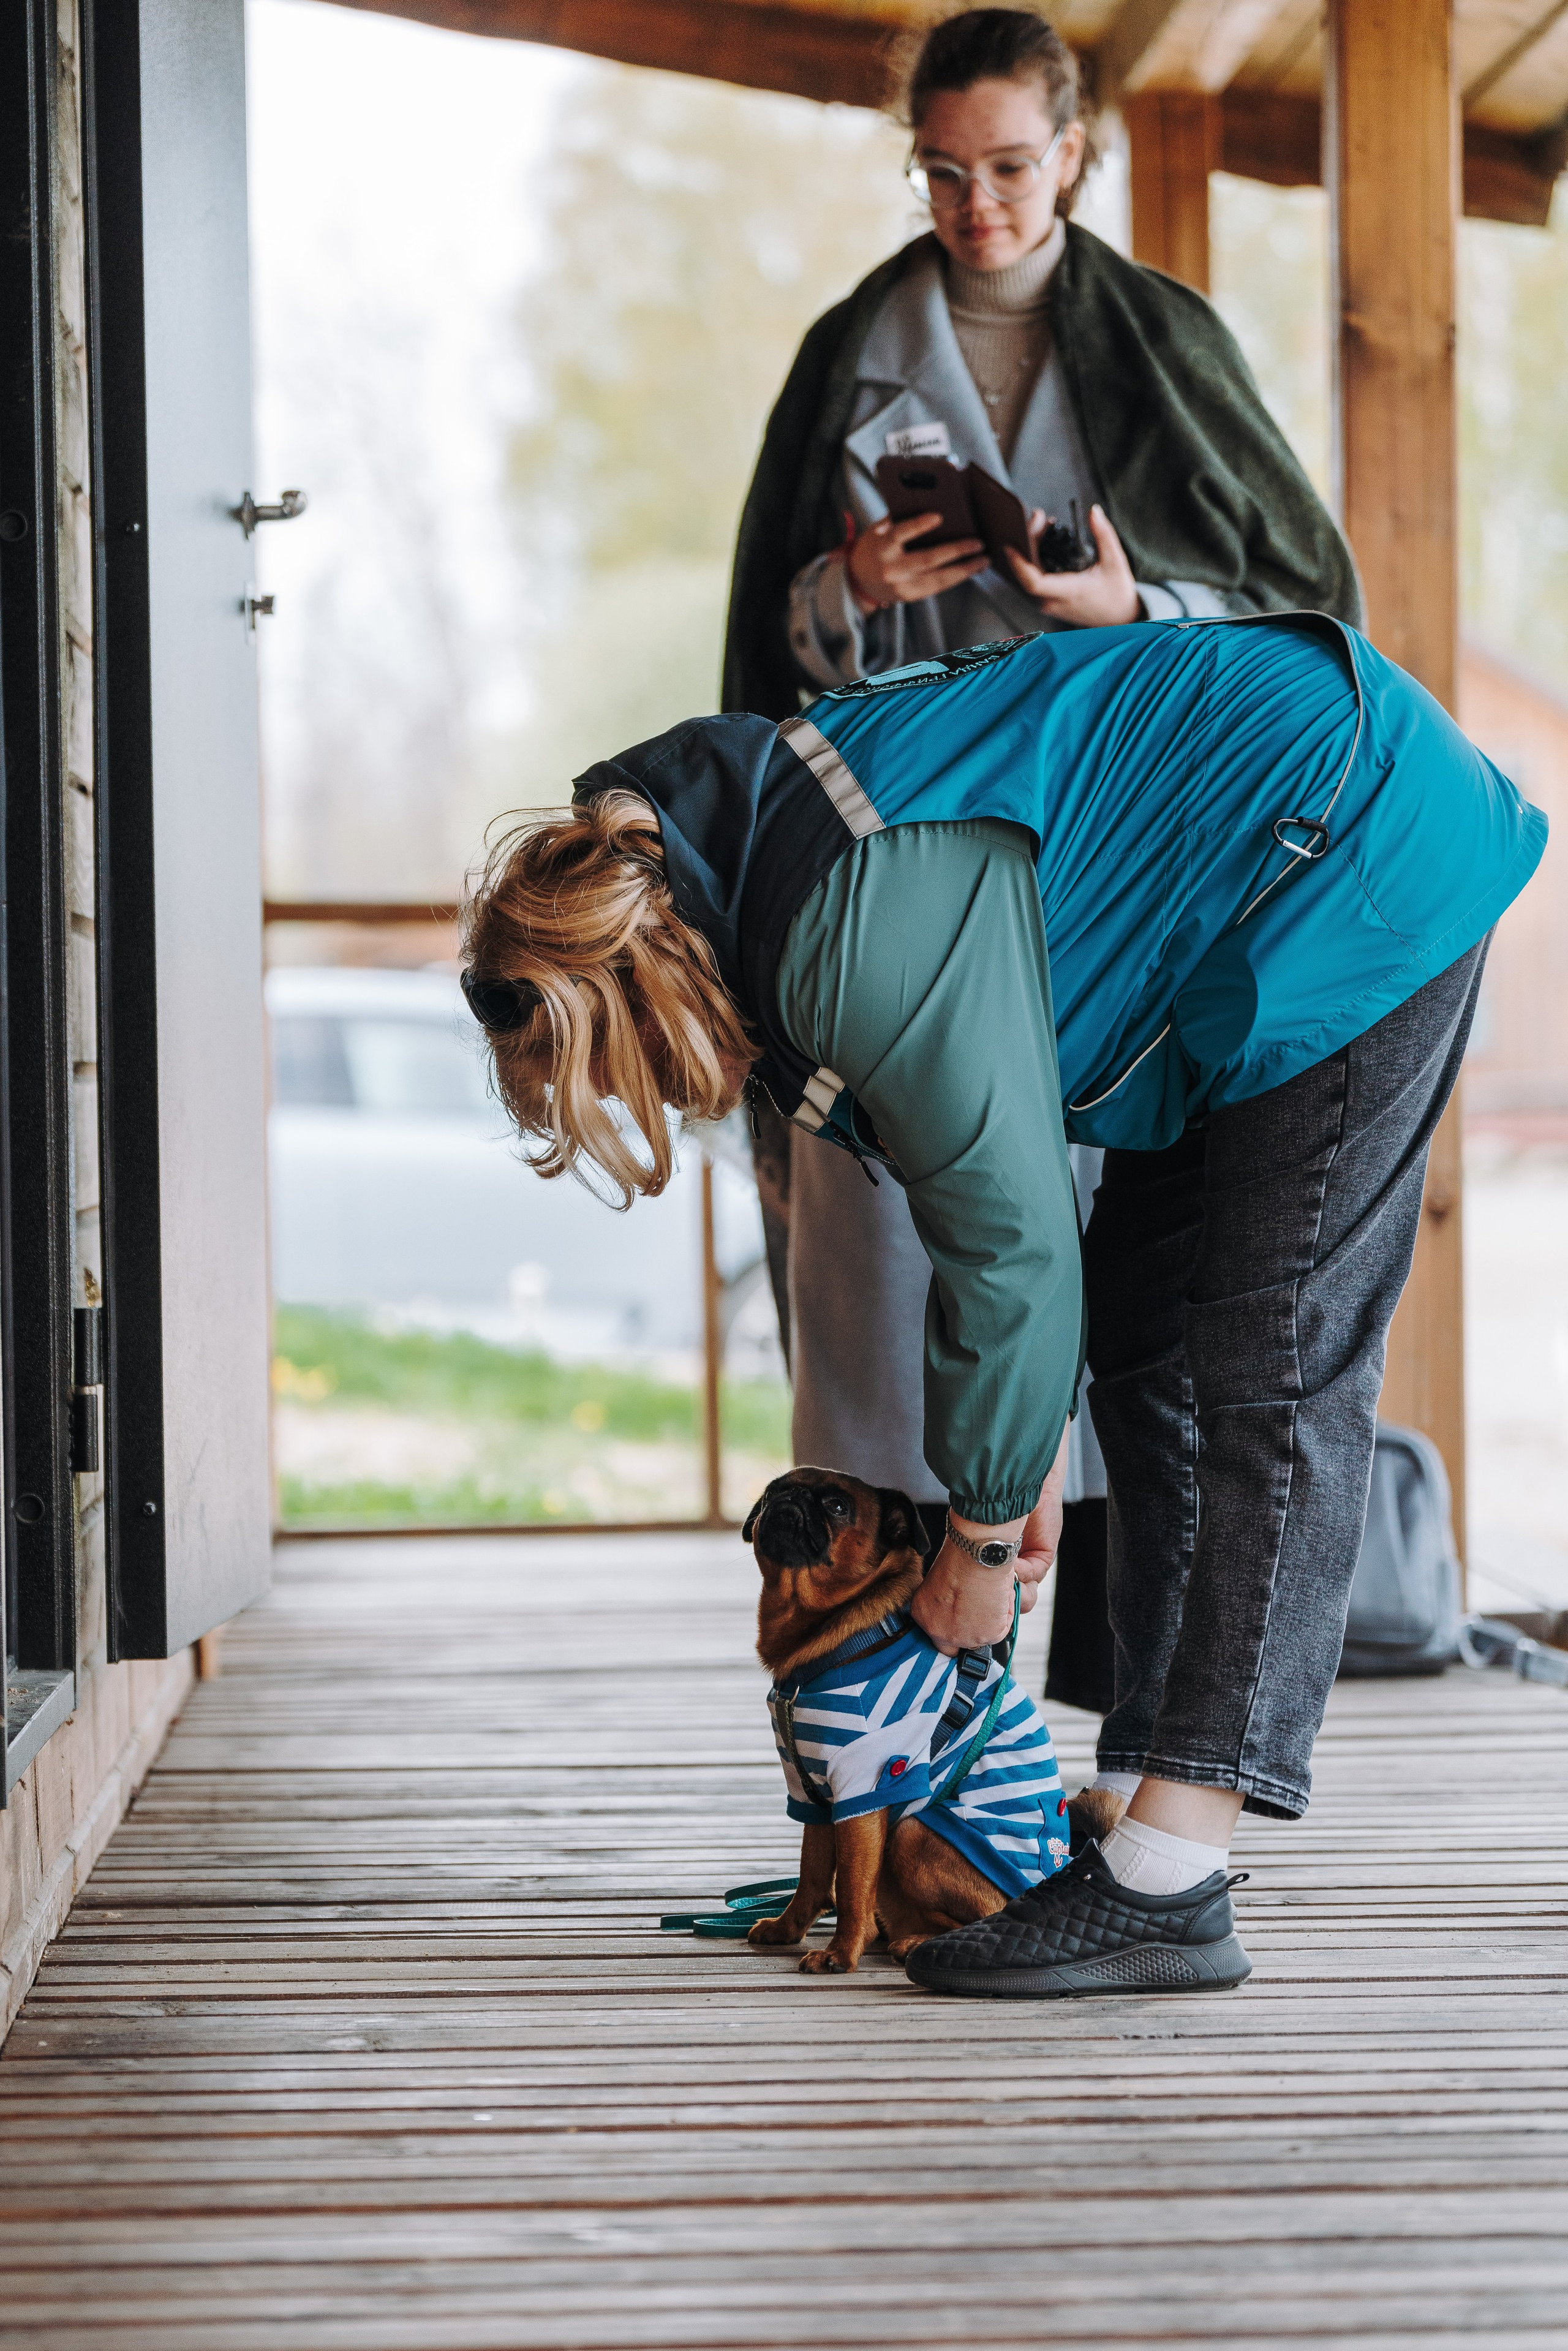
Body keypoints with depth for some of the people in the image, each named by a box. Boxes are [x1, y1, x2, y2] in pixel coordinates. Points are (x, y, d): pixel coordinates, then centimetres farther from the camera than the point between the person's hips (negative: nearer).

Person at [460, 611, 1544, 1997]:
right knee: (1153, 1353, 9)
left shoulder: (866, 938, -30)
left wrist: (983, 1532, -10)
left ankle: (1166, 1883, -14)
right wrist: (1029, 1451, 10)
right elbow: (996, 1152, 10)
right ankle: (1147, 1812, 11)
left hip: (1358, 866, -11)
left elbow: (1010, 1235, -24)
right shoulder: (765, 852, 2)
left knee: (1271, 1378, -13)